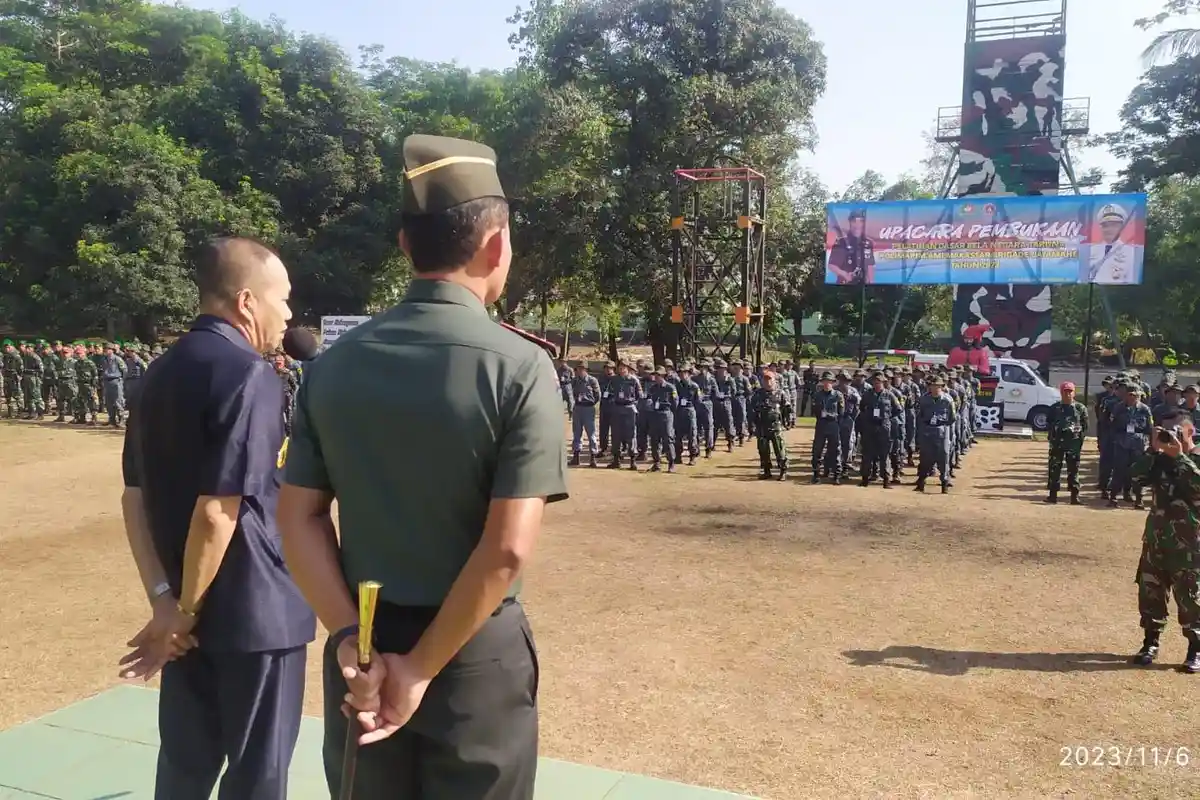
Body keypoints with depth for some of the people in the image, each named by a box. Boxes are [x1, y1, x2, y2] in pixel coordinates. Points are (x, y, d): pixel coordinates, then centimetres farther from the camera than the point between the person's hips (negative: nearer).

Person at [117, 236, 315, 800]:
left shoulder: (161, 373, 7)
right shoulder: (249, 376, -19)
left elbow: (135, 496, 6)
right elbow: (218, 511, -23)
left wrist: (164, 599, 2)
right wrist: (186, 610, -11)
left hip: (189, 607, 8)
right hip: (254, 607, -7)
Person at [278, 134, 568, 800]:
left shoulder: (334, 364, -2)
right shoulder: (520, 366, -16)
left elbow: (298, 519, -4)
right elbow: (507, 549, -22)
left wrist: (350, 640, -7)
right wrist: (423, 668, -13)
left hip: (362, 650, 4)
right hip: (475, 651, -4)